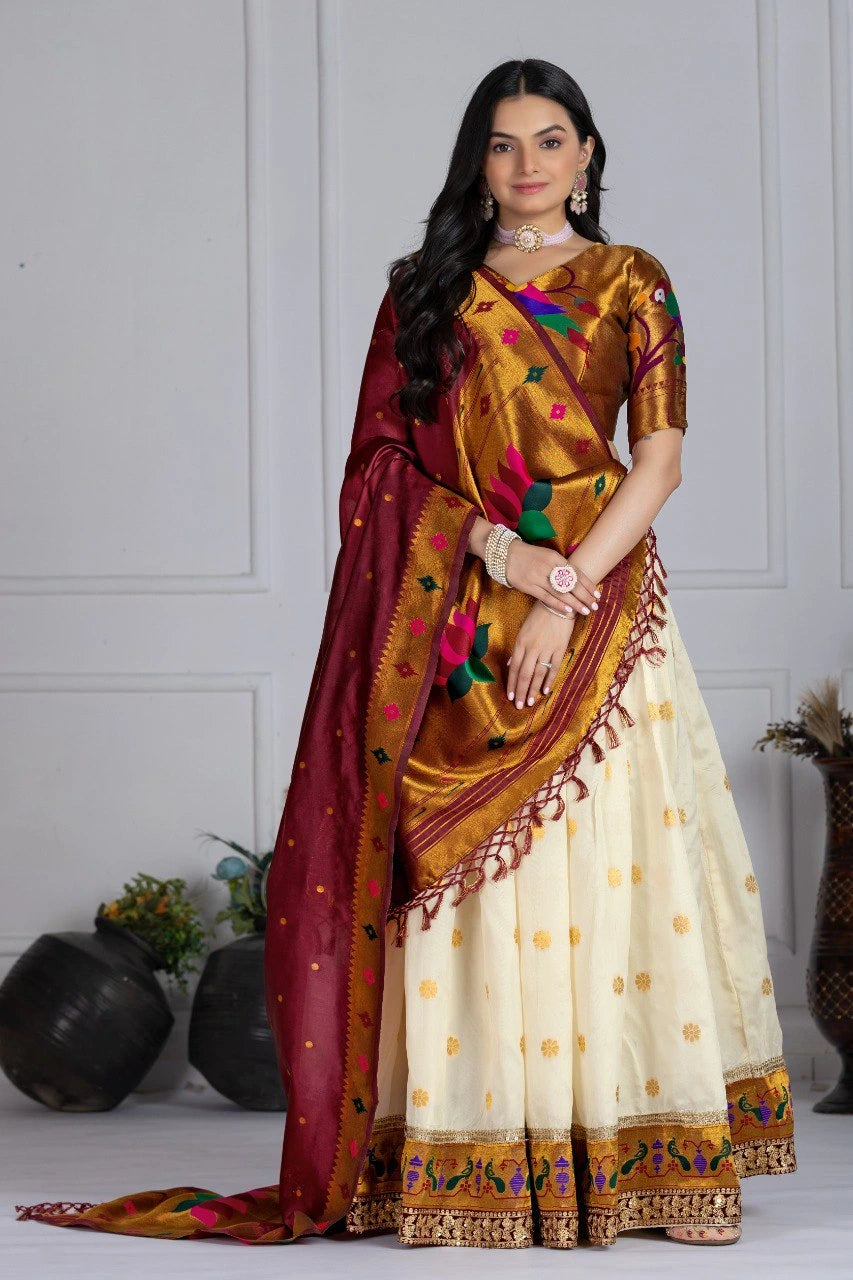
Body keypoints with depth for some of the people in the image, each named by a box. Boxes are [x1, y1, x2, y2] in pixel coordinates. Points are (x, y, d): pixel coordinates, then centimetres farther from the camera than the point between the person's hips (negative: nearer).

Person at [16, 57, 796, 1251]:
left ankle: (635, 1151, 0)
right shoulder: (425, 292, 13)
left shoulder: (630, 284, 9)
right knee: (468, 887, -3)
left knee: (611, 865, -5)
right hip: (454, 612, 1)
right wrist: (499, 548, -10)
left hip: (596, 599, -1)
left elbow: (660, 458, -1)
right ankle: (482, 1165, -3)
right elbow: (384, 455, 5)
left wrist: (567, 595, -12)